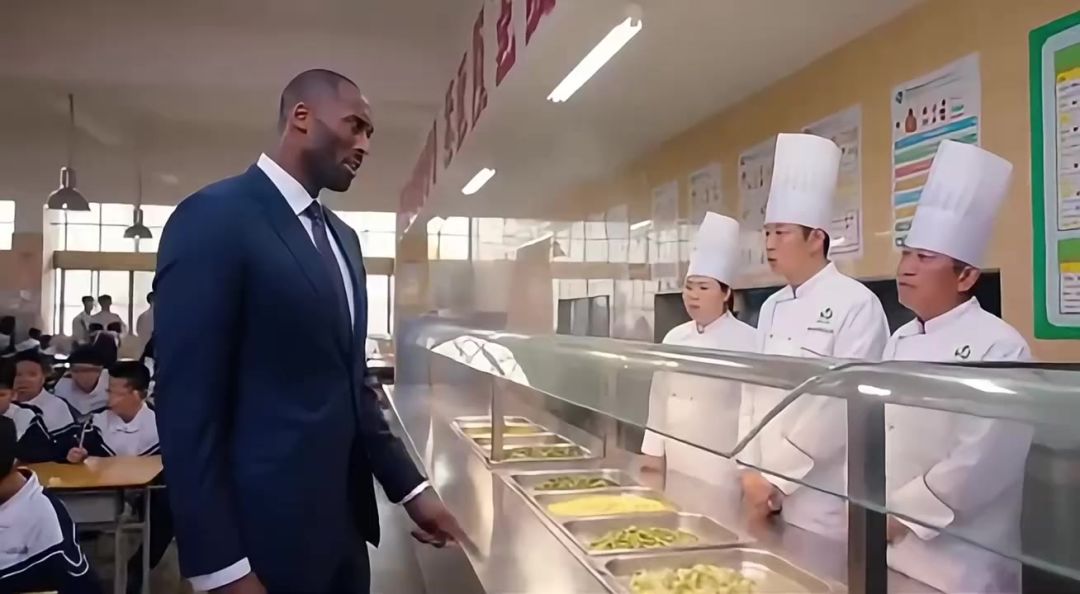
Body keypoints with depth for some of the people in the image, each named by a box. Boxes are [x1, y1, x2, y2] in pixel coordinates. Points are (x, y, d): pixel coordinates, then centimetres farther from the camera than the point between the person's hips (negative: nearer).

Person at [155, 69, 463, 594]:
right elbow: (186, 403, -17)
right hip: (267, 533, -8)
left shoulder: (342, 238, 13)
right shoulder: (214, 218, -12)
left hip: (342, 522, 8)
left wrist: (409, 487, 10)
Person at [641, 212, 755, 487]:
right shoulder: (674, 338, 5)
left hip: (723, 467, -5)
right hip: (678, 464, 5)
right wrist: (654, 451, 10)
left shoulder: (748, 341, -12)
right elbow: (659, 398, 10)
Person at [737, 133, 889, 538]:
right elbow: (753, 395, 10)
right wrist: (753, 474, 1)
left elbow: (843, 404, -18)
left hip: (830, 504, -6)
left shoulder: (856, 304, -13)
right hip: (774, 492, 6)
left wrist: (773, 476, -15)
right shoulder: (771, 308, 9)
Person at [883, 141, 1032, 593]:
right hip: (889, 545, 6)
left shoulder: (999, 348, -15)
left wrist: (899, 515, -16)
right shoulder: (900, 341, 7)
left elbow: (979, 463, -21)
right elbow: (875, 434, 7)